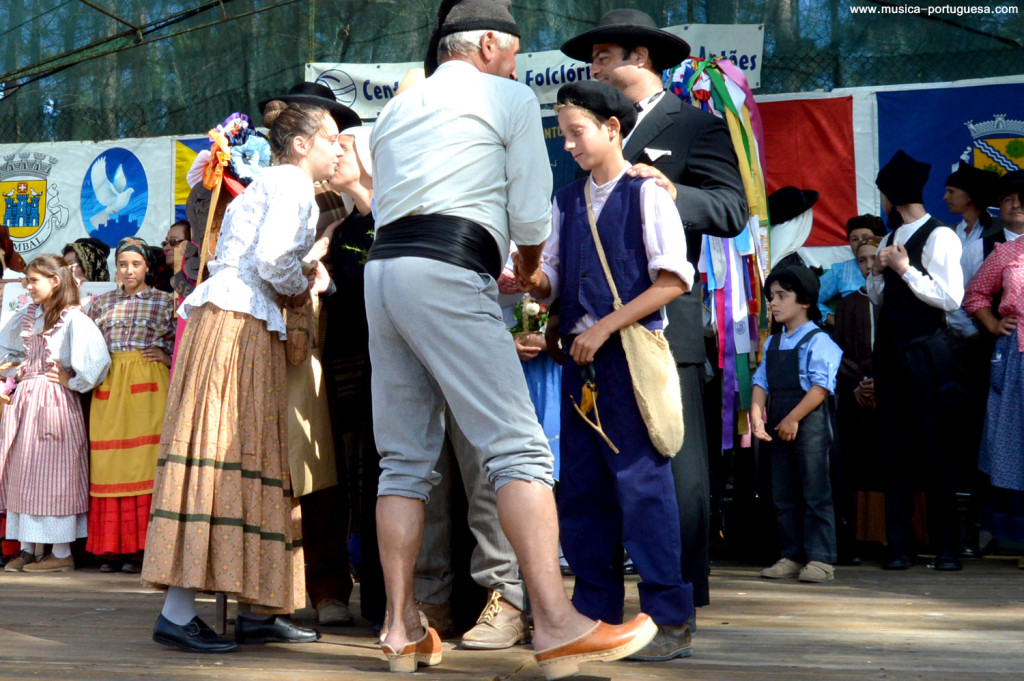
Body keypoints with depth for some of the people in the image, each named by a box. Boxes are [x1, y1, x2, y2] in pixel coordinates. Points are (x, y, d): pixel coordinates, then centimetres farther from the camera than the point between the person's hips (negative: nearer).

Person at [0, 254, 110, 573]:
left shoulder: (73, 317, -11)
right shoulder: (28, 317, 13)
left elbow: (98, 356, -23)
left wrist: (72, 381, -13)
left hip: (54, 400, -8)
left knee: (53, 474, -4)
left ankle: (62, 553, 3)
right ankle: (28, 549, 15)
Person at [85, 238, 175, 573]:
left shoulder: (165, 301, 9)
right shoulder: (101, 303, 17)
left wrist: (167, 357, -7)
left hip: (148, 383, -2)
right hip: (108, 383, 3)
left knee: (144, 461, -9)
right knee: (108, 466, -2)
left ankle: (140, 548, -6)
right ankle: (113, 549, 1)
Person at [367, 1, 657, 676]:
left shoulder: (395, 110, 26)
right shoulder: (510, 97, 7)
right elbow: (531, 216, 1)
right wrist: (529, 267, 24)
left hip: (384, 267, 7)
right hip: (449, 275, -7)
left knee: (405, 460, 9)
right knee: (520, 449, -10)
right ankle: (557, 626, -17)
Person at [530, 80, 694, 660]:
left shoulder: (646, 193, -3)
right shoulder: (566, 202, 16)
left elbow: (673, 280, -9)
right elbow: (550, 279, 17)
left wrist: (605, 327, -12)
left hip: (631, 352, -7)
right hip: (581, 354, 7)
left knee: (641, 481, -8)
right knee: (581, 487, 7)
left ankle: (670, 619, -3)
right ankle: (595, 612, 15)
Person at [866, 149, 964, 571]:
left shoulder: (939, 237, -8)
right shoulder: (890, 240, 16)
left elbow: (951, 297, -18)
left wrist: (905, 269, -13)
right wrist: (878, 272, 1)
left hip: (926, 354, -7)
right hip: (890, 353, 7)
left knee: (935, 450, -3)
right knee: (895, 449, 7)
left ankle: (946, 547, 4)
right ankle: (899, 545, 11)